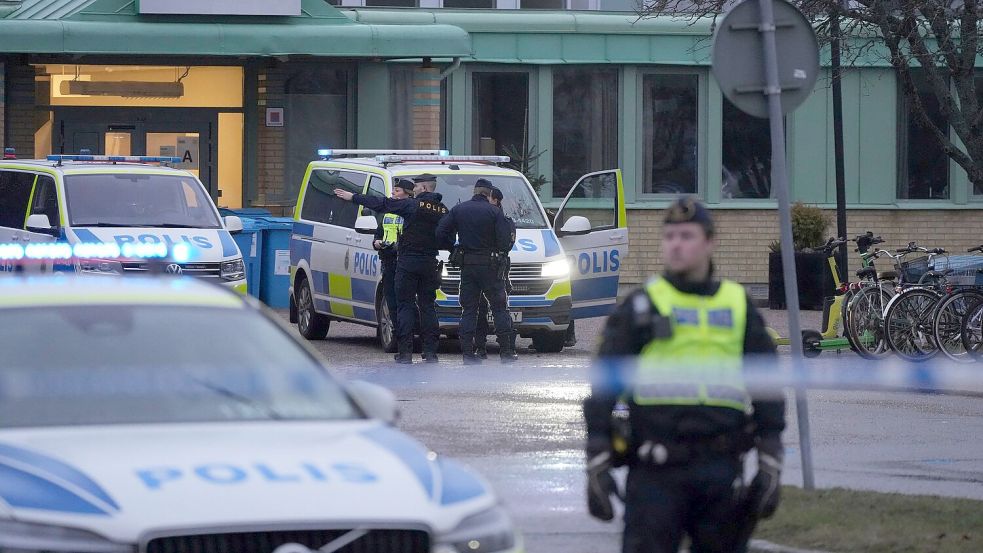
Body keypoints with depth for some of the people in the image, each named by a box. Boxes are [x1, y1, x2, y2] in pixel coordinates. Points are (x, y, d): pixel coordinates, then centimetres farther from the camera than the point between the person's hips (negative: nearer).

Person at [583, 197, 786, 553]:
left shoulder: (739, 306, 12)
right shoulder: (640, 307, 5)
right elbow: (603, 386, 2)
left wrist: (770, 466, 8)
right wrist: (597, 467, -5)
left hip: (722, 471, 3)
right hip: (655, 472, -3)